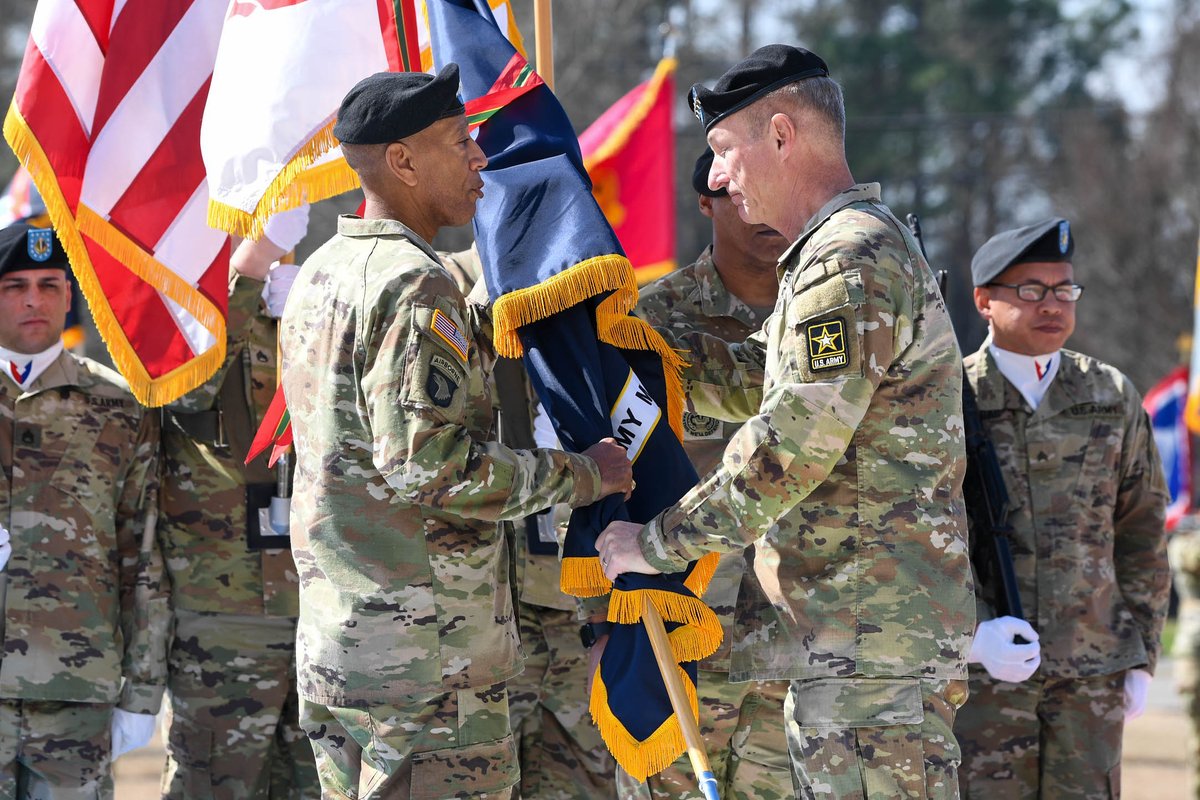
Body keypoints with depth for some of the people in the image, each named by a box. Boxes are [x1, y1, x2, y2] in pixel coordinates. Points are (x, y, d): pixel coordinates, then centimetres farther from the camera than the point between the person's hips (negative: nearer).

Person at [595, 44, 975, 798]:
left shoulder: (849, 261, -16)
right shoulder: (852, 249, 20)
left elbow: (788, 449, -21)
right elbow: (753, 378, 28)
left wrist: (656, 542, -13)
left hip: (874, 634, -11)